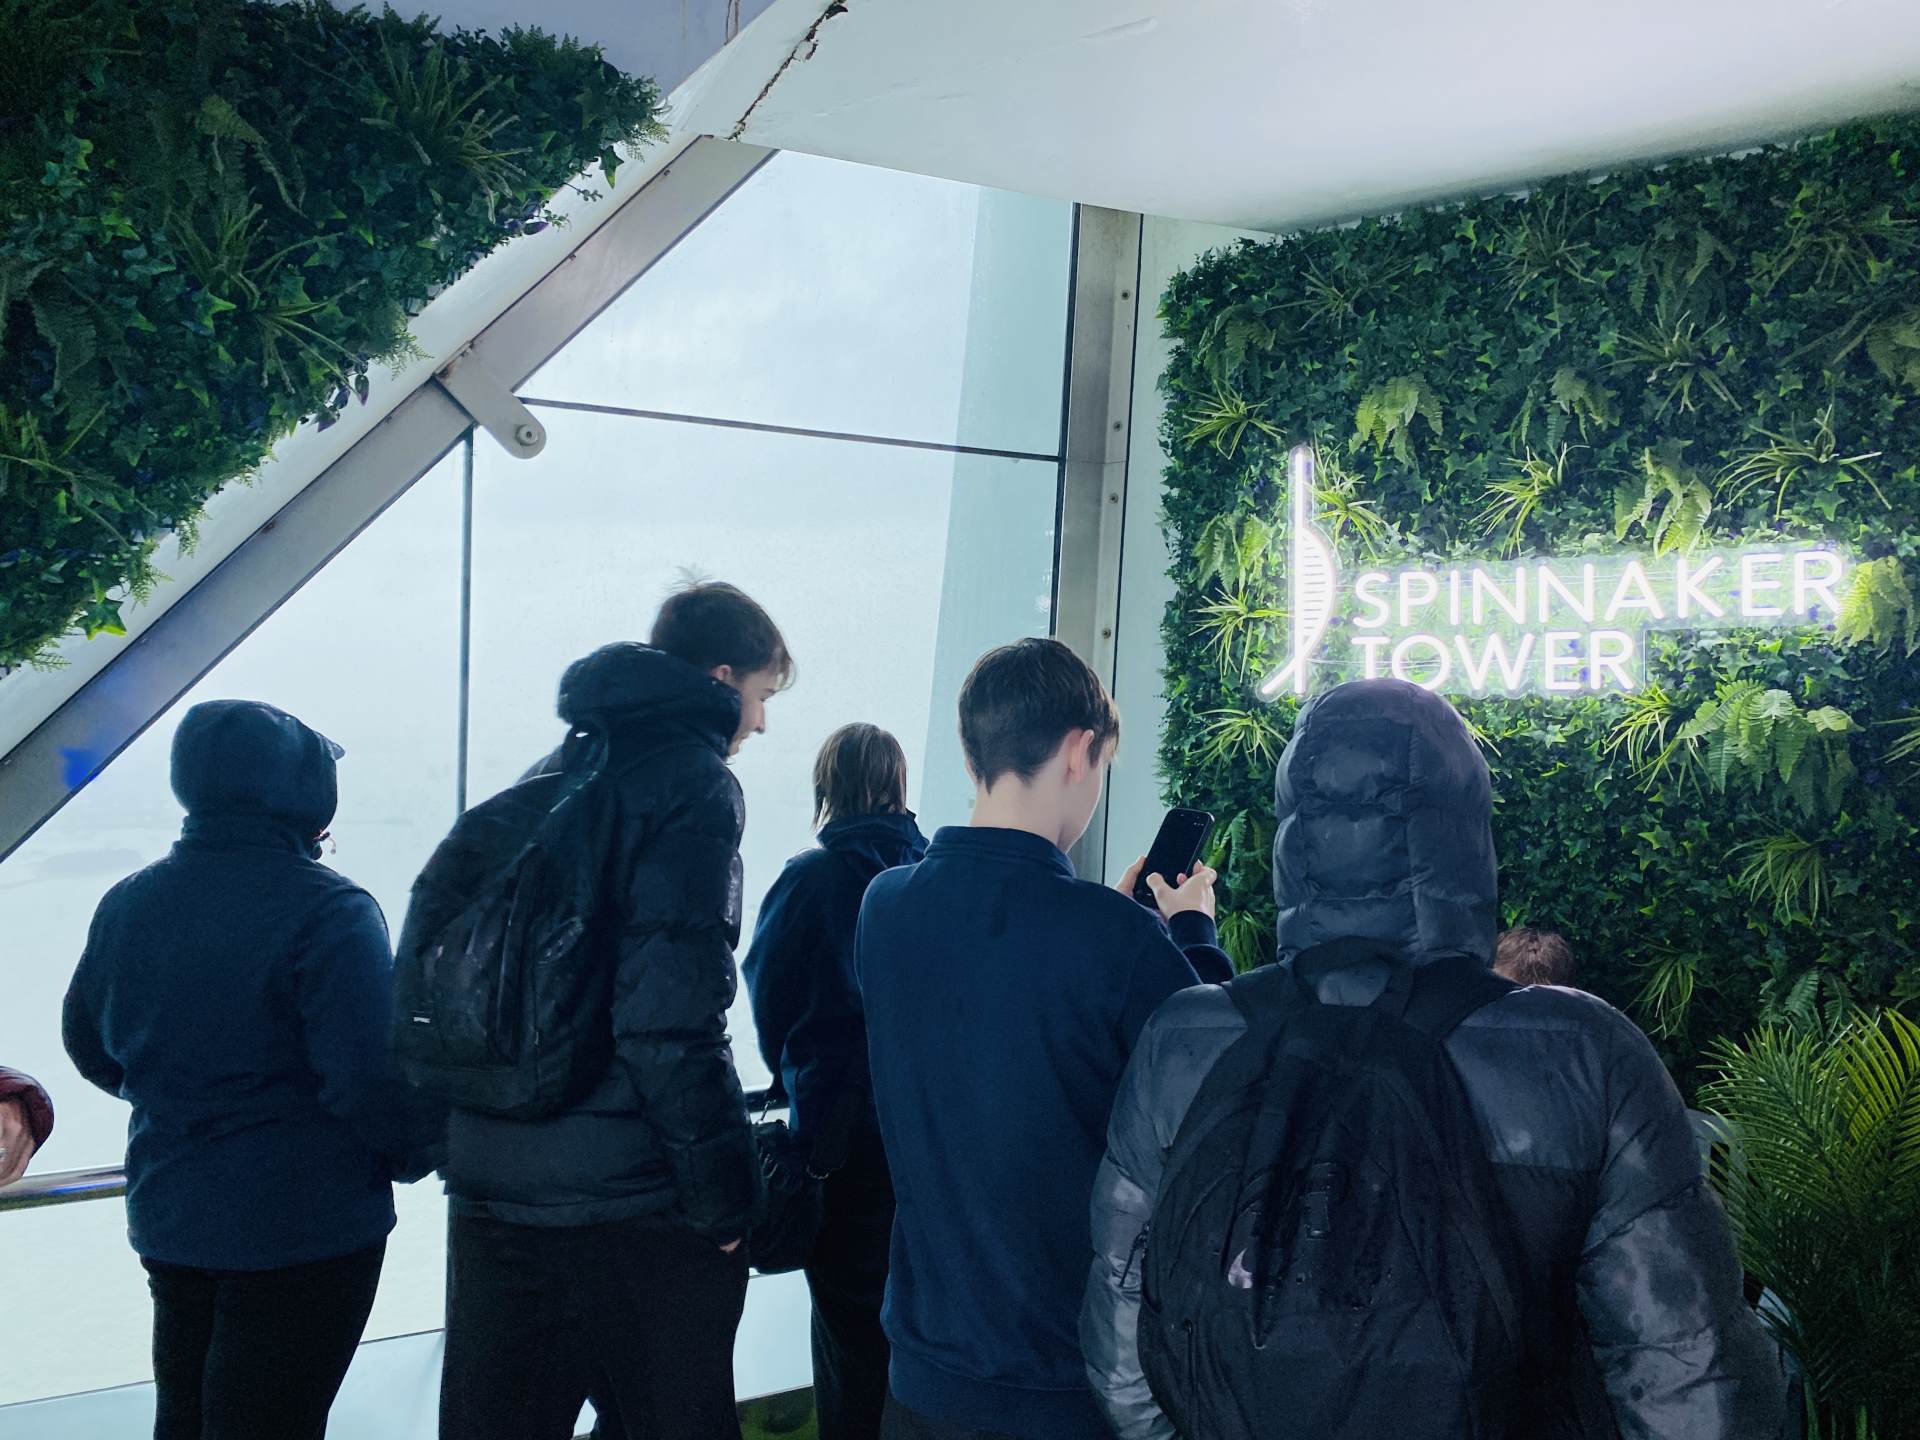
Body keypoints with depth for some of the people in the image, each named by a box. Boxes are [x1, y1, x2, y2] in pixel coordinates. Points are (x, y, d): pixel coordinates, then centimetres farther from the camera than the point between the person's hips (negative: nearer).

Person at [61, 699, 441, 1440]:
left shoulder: (128, 904, 2)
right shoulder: (327, 911, -21)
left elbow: (90, 1045, 13)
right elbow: (371, 1074, -25)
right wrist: (415, 1152, -6)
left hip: (167, 1219, 7)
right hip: (304, 1232, -6)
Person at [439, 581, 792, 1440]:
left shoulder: (552, 772, 15)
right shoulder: (692, 782, -11)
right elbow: (671, 1021, -21)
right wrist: (726, 1196, -14)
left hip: (493, 1188, 8)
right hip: (631, 1205, -8)